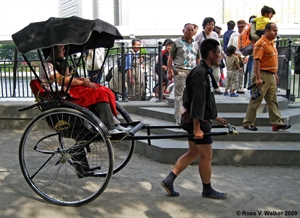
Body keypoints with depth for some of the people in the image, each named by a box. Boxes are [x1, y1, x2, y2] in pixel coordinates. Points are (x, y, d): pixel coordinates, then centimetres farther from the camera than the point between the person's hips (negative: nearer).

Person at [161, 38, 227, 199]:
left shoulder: (205, 72, 13)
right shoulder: (200, 74, -20)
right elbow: (197, 102, -24)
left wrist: (215, 117, 25)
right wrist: (197, 127, -26)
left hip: (199, 120, 10)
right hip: (199, 121, -10)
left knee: (193, 153, 16)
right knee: (206, 156, 4)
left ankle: (169, 180, 18)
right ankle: (207, 190, 22)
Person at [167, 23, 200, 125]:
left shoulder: (196, 44, 18)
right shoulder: (177, 43, 5)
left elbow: (198, 59, 21)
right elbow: (170, 58, 2)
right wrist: (169, 72, -6)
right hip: (180, 72, -4)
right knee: (179, 96, -5)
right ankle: (179, 120, -2)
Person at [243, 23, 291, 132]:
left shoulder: (272, 43, 15)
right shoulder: (261, 44, -14)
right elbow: (256, 61, -20)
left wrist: (275, 74, 20)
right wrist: (258, 78, -25)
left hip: (271, 76, 9)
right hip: (263, 75, -9)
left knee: (272, 100, 11)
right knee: (256, 100, -2)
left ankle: (277, 123, 16)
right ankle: (248, 123, 7)